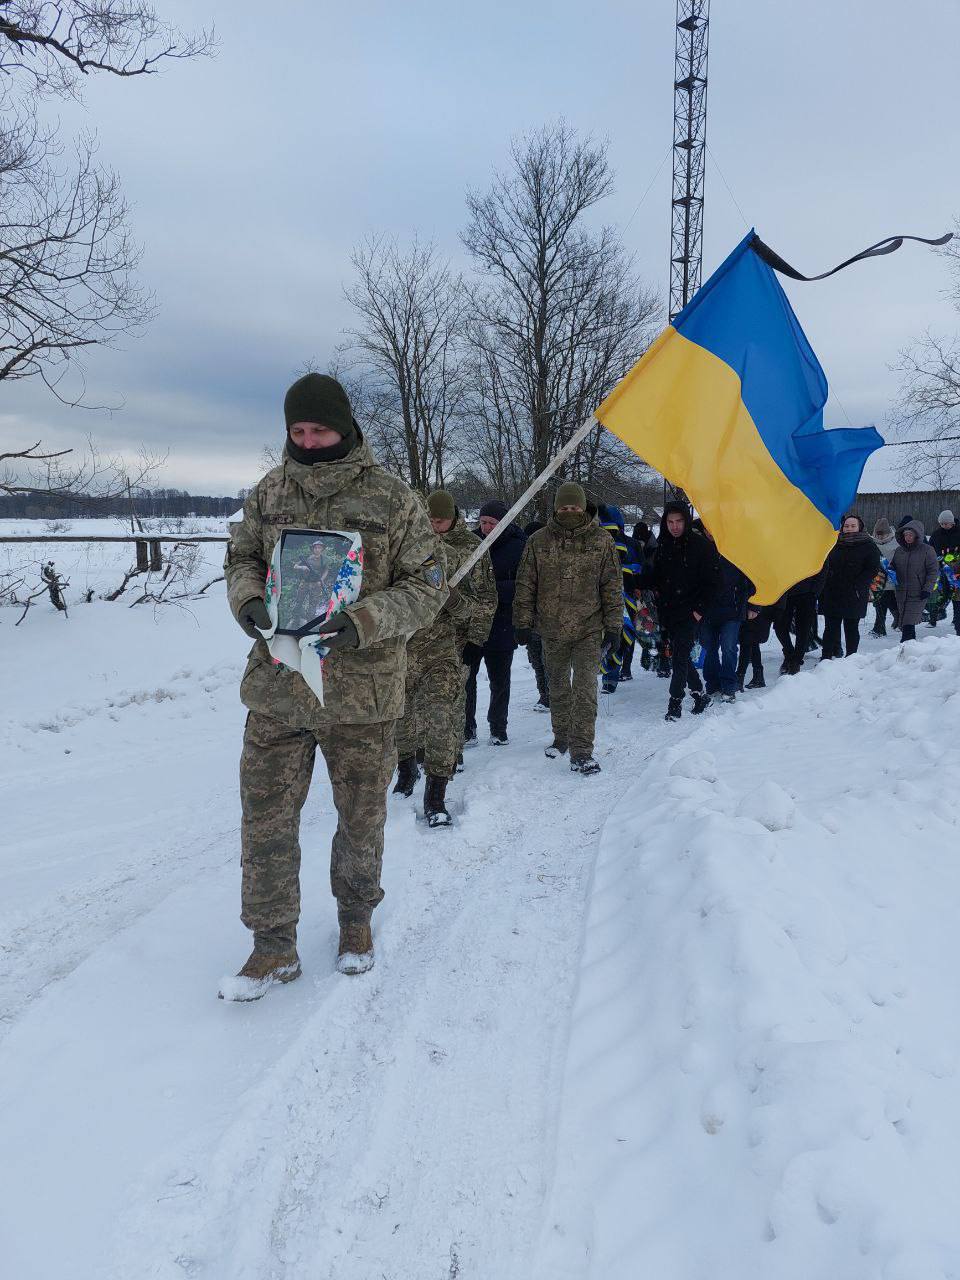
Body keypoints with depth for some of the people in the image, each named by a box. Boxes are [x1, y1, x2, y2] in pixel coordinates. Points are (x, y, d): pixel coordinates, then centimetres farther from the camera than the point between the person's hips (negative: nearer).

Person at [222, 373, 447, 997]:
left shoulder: (392, 497, -6)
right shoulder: (270, 493, 4)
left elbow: (427, 586, -5)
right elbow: (242, 558, 16)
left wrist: (362, 623, -21)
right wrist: (249, 601, -8)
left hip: (362, 692, -2)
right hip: (277, 688, 2)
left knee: (362, 820, 14)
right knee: (266, 821, 5)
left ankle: (356, 917, 40)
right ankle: (274, 946, 23)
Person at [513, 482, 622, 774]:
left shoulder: (602, 541, -1)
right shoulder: (539, 541, 2)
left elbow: (613, 587, 2)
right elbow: (525, 585, 6)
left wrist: (613, 626, 0)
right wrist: (523, 623, 3)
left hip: (589, 630, -2)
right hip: (552, 630, 2)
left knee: (585, 690, -10)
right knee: (558, 688, 16)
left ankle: (581, 752, -9)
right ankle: (562, 737, 33)